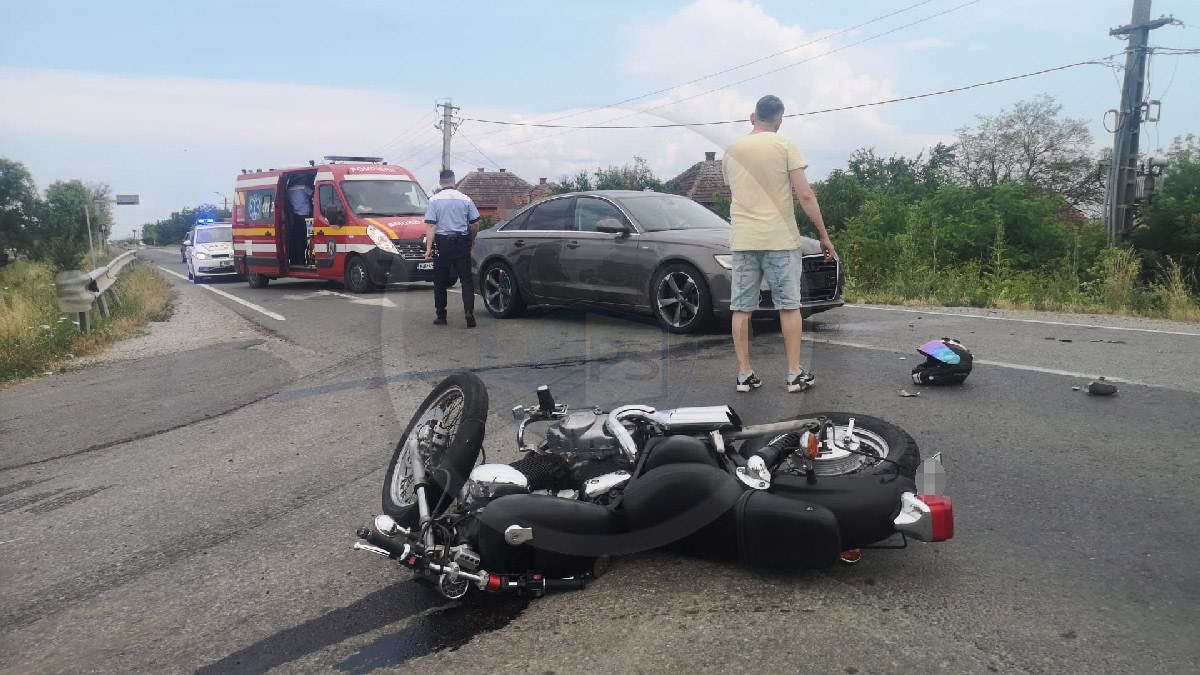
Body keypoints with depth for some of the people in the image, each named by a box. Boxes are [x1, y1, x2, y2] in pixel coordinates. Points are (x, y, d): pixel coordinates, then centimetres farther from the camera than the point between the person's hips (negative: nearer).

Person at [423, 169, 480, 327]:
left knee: (440, 281, 9)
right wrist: (472, 240, 21)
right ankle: (469, 311, -13)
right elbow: (475, 223, 5)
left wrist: (428, 248, -11)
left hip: (442, 243, -1)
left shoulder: (434, 200, -3)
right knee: (467, 279, 3)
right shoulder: (465, 199, 2)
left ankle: (441, 316, 13)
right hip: (462, 243, 1)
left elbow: (430, 225, -9)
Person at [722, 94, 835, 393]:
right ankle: (795, 374, 9)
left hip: (742, 239, 3)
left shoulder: (731, 150, 9)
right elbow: (805, 195, -7)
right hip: (780, 238, -3)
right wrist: (824, 235, -2)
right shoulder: (784, 145, -3)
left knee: (741, 308, 6)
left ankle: (744, 374, 8)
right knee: (789, 306, 6)